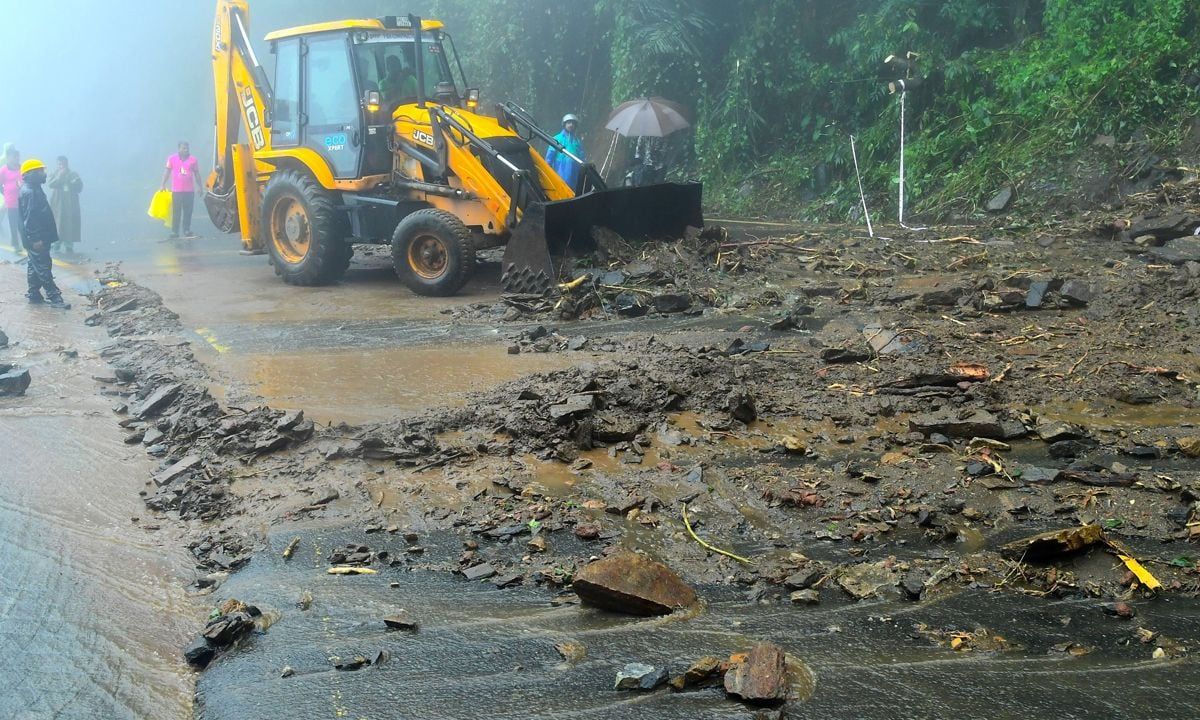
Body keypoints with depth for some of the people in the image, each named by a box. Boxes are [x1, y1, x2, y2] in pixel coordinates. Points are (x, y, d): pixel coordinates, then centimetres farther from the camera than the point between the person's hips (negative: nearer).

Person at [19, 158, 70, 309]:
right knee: (43, 268, -8)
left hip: (39, 237, 10)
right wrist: (35, 239, -25)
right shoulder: (29, 192, -19)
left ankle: (34, 295, 22)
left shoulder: (34, 189, 13)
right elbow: (28, 218, -24)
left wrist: (44, 237, 22)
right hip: (36, 239, -10)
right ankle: (54, 297, -8)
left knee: (35, 267, 15)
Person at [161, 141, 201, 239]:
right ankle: (174, 232, 3)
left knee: (188, 211, 5)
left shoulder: (193, 159, 4)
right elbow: (167, 172, 7)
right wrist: (163, 185, 2)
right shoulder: (172, 159, 2)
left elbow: (197, 174, 10)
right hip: (176, 190, -1)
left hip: (189, 190, 1)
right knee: (176, 212, 0)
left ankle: (187, 230, 15)